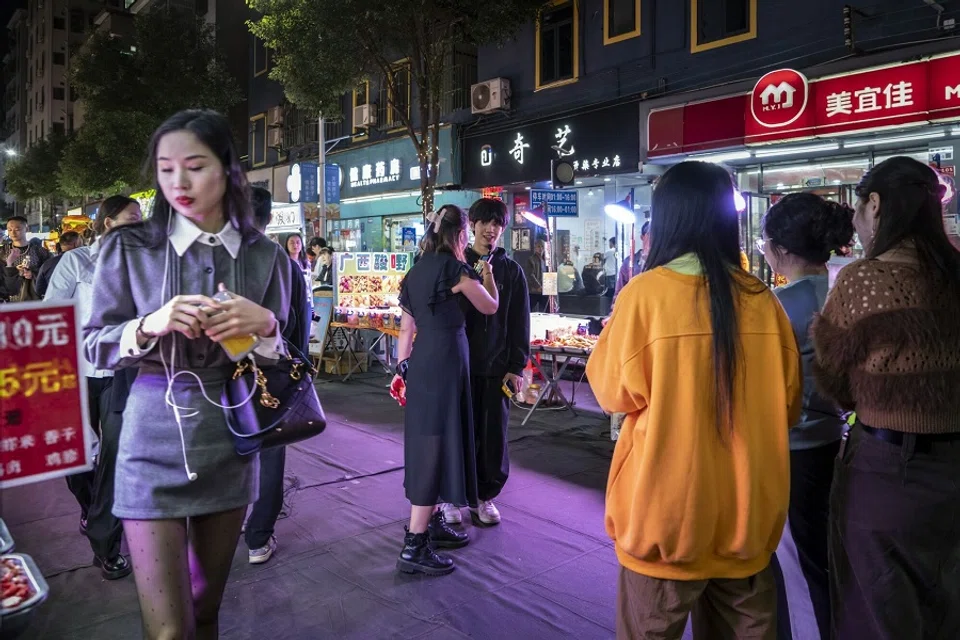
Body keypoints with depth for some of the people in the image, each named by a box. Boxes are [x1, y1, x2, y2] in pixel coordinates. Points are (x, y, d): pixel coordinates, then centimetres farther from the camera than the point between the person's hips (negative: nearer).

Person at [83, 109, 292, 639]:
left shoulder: (265, 256, 2)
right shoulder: (129, 247, -3)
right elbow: (94, 346, 0)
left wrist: (263, 326, -15)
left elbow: (278, 360, 7)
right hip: (155, 445, -2)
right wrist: (150, 326, -19)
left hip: (230, 444, 3)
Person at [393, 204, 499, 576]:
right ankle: (413, 547, -2)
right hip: (446, 360, -9)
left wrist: (402, 368, 21)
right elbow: (490, 307, 4)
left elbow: (406, 329, 16)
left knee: (427, 442, 16)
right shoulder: (455, 268, -10)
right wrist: (486, 276, 20)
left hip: (421, 362, 9)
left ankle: (432, 524, 29)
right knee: (437, 445, -5)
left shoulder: (417, 271, 14)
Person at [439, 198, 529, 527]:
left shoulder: (511, 270, 6)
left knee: (493, 433, 6)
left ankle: (485, 496, 22)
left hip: (496, 366, 1)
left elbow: (519, 323, 5)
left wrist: (516, 366, -1)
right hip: (459, 362, -1)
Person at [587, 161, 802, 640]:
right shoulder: (762, 299, -3)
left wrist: (614, 327, 8)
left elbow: (616, 392, -6)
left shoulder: (645, 293, -14)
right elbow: (789, 403, 7)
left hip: (669, 510, -4)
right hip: (748, 511, 4)